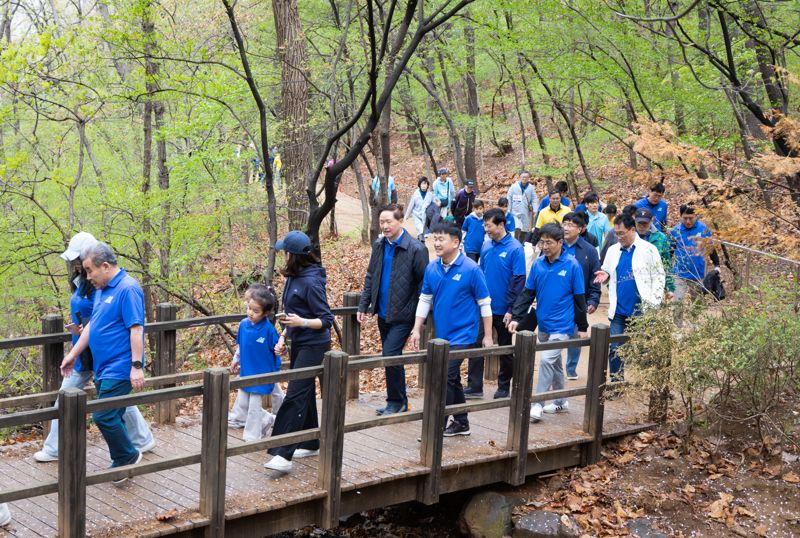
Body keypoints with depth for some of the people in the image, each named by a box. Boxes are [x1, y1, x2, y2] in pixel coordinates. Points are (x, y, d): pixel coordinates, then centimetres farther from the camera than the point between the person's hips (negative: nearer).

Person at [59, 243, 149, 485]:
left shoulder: (128, 289, -16)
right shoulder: (102, 289, 14)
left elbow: (136, 329, -20)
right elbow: (92, 325, 20)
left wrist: (137, 366, -23)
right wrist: (73, 354, 20)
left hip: (119, 369, -9)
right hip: (103, 367, 9)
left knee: (104, 416, -10)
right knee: (112, 418, 13)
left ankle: (128, 456, 8)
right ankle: (121, 463, 22)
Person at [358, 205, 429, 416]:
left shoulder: (416, 249, -13)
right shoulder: (379, 246, 6)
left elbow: (424, 285, -12)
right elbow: (370, 277, 14)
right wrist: (363, 306, 8)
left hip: (402, 315, -7)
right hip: (383, 314, 7)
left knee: (390, 356, -12)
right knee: (392, 358, 14)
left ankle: (396, 402, 4)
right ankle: (400, 402, 26)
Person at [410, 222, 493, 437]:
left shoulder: (470, 269, -13)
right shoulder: (432, 268, 1)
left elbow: (484, 303, -7)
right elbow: (425, 300, 10)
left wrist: (487, 336, -6)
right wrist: (417, 330, 6)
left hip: (462, 335, -6)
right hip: (442, 334, 6)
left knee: (445, 378, -13)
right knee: (452, 379, 16)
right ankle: (461, 423, 30)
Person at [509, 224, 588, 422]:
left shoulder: (572, 265, -11)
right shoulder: (538, 264, 1)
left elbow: (579, 297, -6)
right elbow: (527, 293, 5)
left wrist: (582, 327, -2)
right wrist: (516, 317, -5)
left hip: (561, 325, -6)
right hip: (543, 324, 6)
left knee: (547, 360, -15)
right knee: (554, 362, 17)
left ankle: (538, 404, -8)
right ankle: (561, 401, 31)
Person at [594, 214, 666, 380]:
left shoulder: (648, 250, -3)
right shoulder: (612, 250, 10)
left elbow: (658, 277, -3)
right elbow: (607, 272, 18)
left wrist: (653, 304, -11)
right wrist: (605, 275, -7)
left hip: (641, 311, -4)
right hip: (618, 310, 4)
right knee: (614, 349, 3)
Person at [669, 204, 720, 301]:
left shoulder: (703, 228, -3)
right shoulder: (675, 231, -7)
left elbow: (711, 247, 9)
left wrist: (716, 265, 7)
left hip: (698, 274, 2)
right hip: (680, 275, -2)